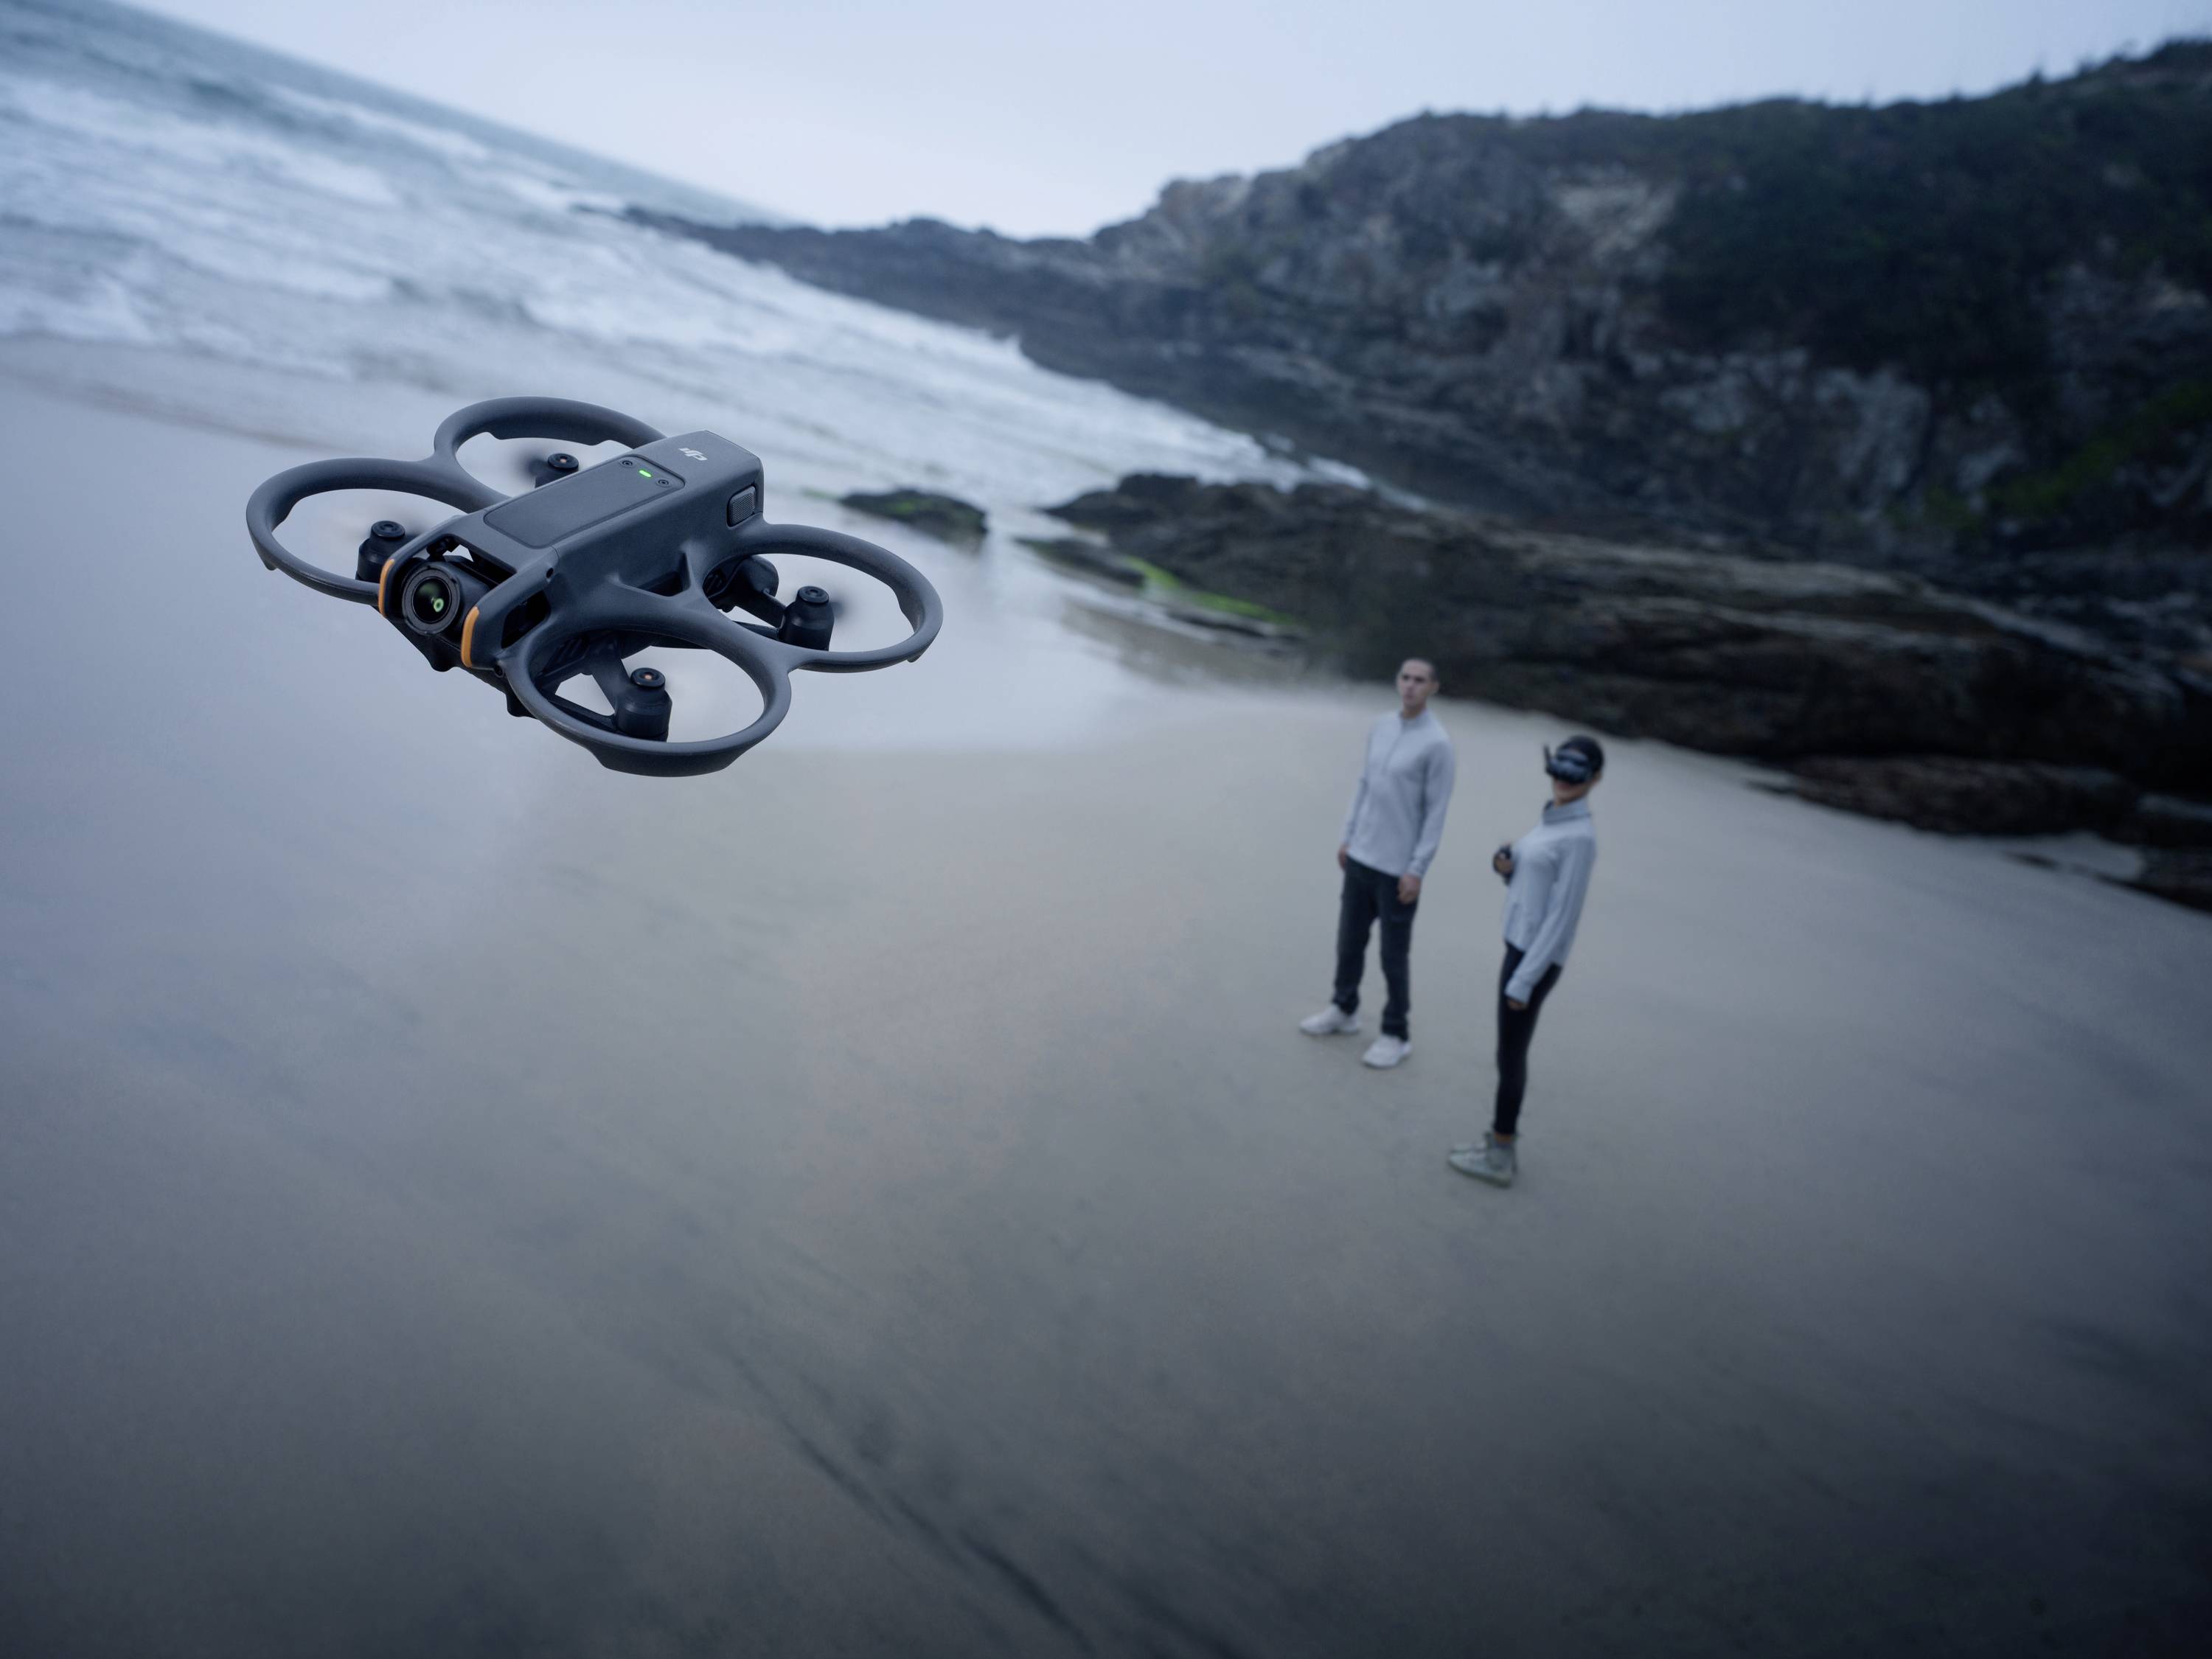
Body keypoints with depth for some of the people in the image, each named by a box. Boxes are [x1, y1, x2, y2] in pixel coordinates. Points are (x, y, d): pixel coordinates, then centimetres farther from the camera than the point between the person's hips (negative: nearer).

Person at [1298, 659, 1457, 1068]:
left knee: (1393, 955, 4)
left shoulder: (1437, 743, -15)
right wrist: (1348, 838, 14)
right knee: (1349, 940, 17)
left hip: (1398, 868, -6)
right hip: (1361, 858, 6)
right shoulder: (1381, 728, 5)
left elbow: (1436, 813, -13)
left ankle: (1397, 1033, 19)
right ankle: (1344, 1009, 36)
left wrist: (1417, 870, -14)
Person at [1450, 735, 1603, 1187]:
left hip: (1536, 959, -9)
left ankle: (1500, 1157, 15)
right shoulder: (1554, 821, 9)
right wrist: (1505, 864, -4)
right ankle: (1500, 1145, 28)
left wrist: (1525, 979, -19)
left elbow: (1562, 914, -20)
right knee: (1511, 1051, 16)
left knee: (1510, 1054, 2)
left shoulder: (1579, 837, -18)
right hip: (1520, 948, 9)